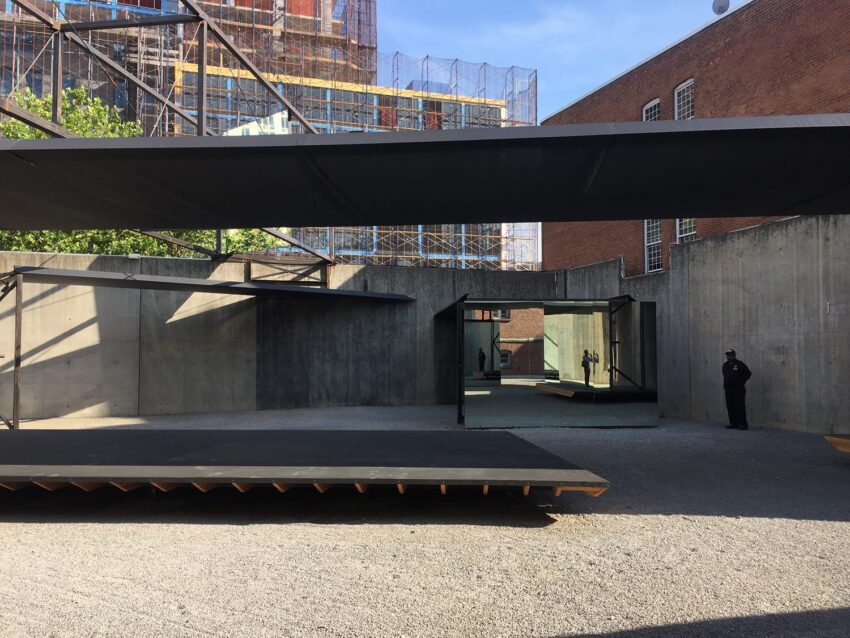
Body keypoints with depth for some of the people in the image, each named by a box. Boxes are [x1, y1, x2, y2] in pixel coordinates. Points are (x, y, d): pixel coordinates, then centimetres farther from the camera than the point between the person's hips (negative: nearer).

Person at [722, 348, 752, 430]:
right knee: (730, 407, 6)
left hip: (738, 389, -6)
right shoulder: (725, 365, 15)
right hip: (728, 389, 6)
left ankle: (743, 424, -6)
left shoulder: (740, 364, -4)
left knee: (740, 407, -8)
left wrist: (741, 382, -2)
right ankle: (733, 423, 13)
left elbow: (749, 373, -1)